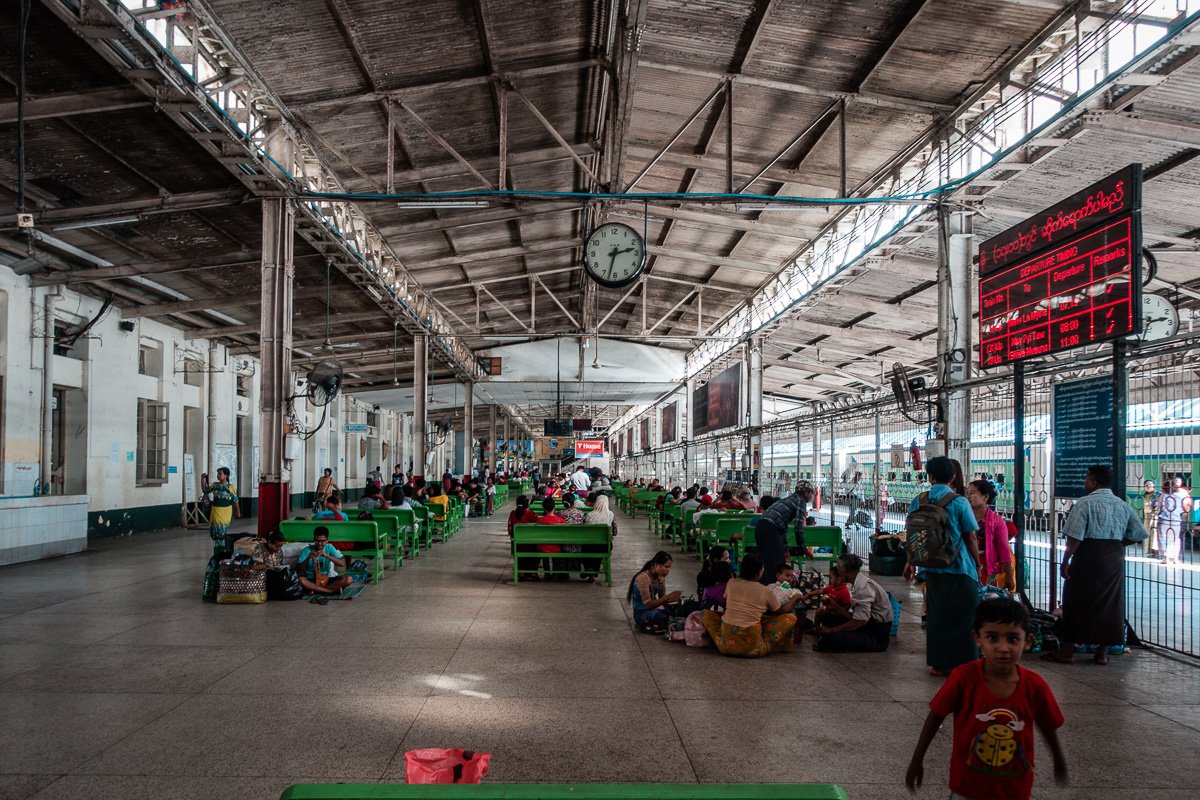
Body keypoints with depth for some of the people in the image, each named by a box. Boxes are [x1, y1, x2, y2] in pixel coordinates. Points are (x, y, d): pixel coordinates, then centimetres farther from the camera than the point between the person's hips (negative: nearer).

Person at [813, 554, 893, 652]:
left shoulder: (864, 586, -19)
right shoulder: (857, 583, 9)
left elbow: (861, 620, -26)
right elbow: (854, 615, 11)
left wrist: (831, 630, -20)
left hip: (877, 636, -10)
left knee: (830, 637, -27)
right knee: (828, 618, 7)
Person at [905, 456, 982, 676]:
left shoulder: (918, 501, 2)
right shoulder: (959, 502, -10)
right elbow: (970, 538, -7)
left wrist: (911, 562, 23)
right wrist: (977, 565, 5)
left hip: (931, 569, 4)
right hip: (959, 568, -4)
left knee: (936, 616, 14)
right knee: (963, 617, 7)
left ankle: (938, 664, 20)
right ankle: (962, 664, 11)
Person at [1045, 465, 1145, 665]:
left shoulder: (1085, 503, -10)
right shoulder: (1124, 506, 9)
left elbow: (1074, 537, -17)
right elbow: (1137, 536, 8)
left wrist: (1065, 561, -11)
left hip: (1088, 559, -5)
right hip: (1115, 560, 6)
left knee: (1076, 603, 3)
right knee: (1110, 603, 13)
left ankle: (1067, 651, 8)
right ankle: (1102, 652, 18)